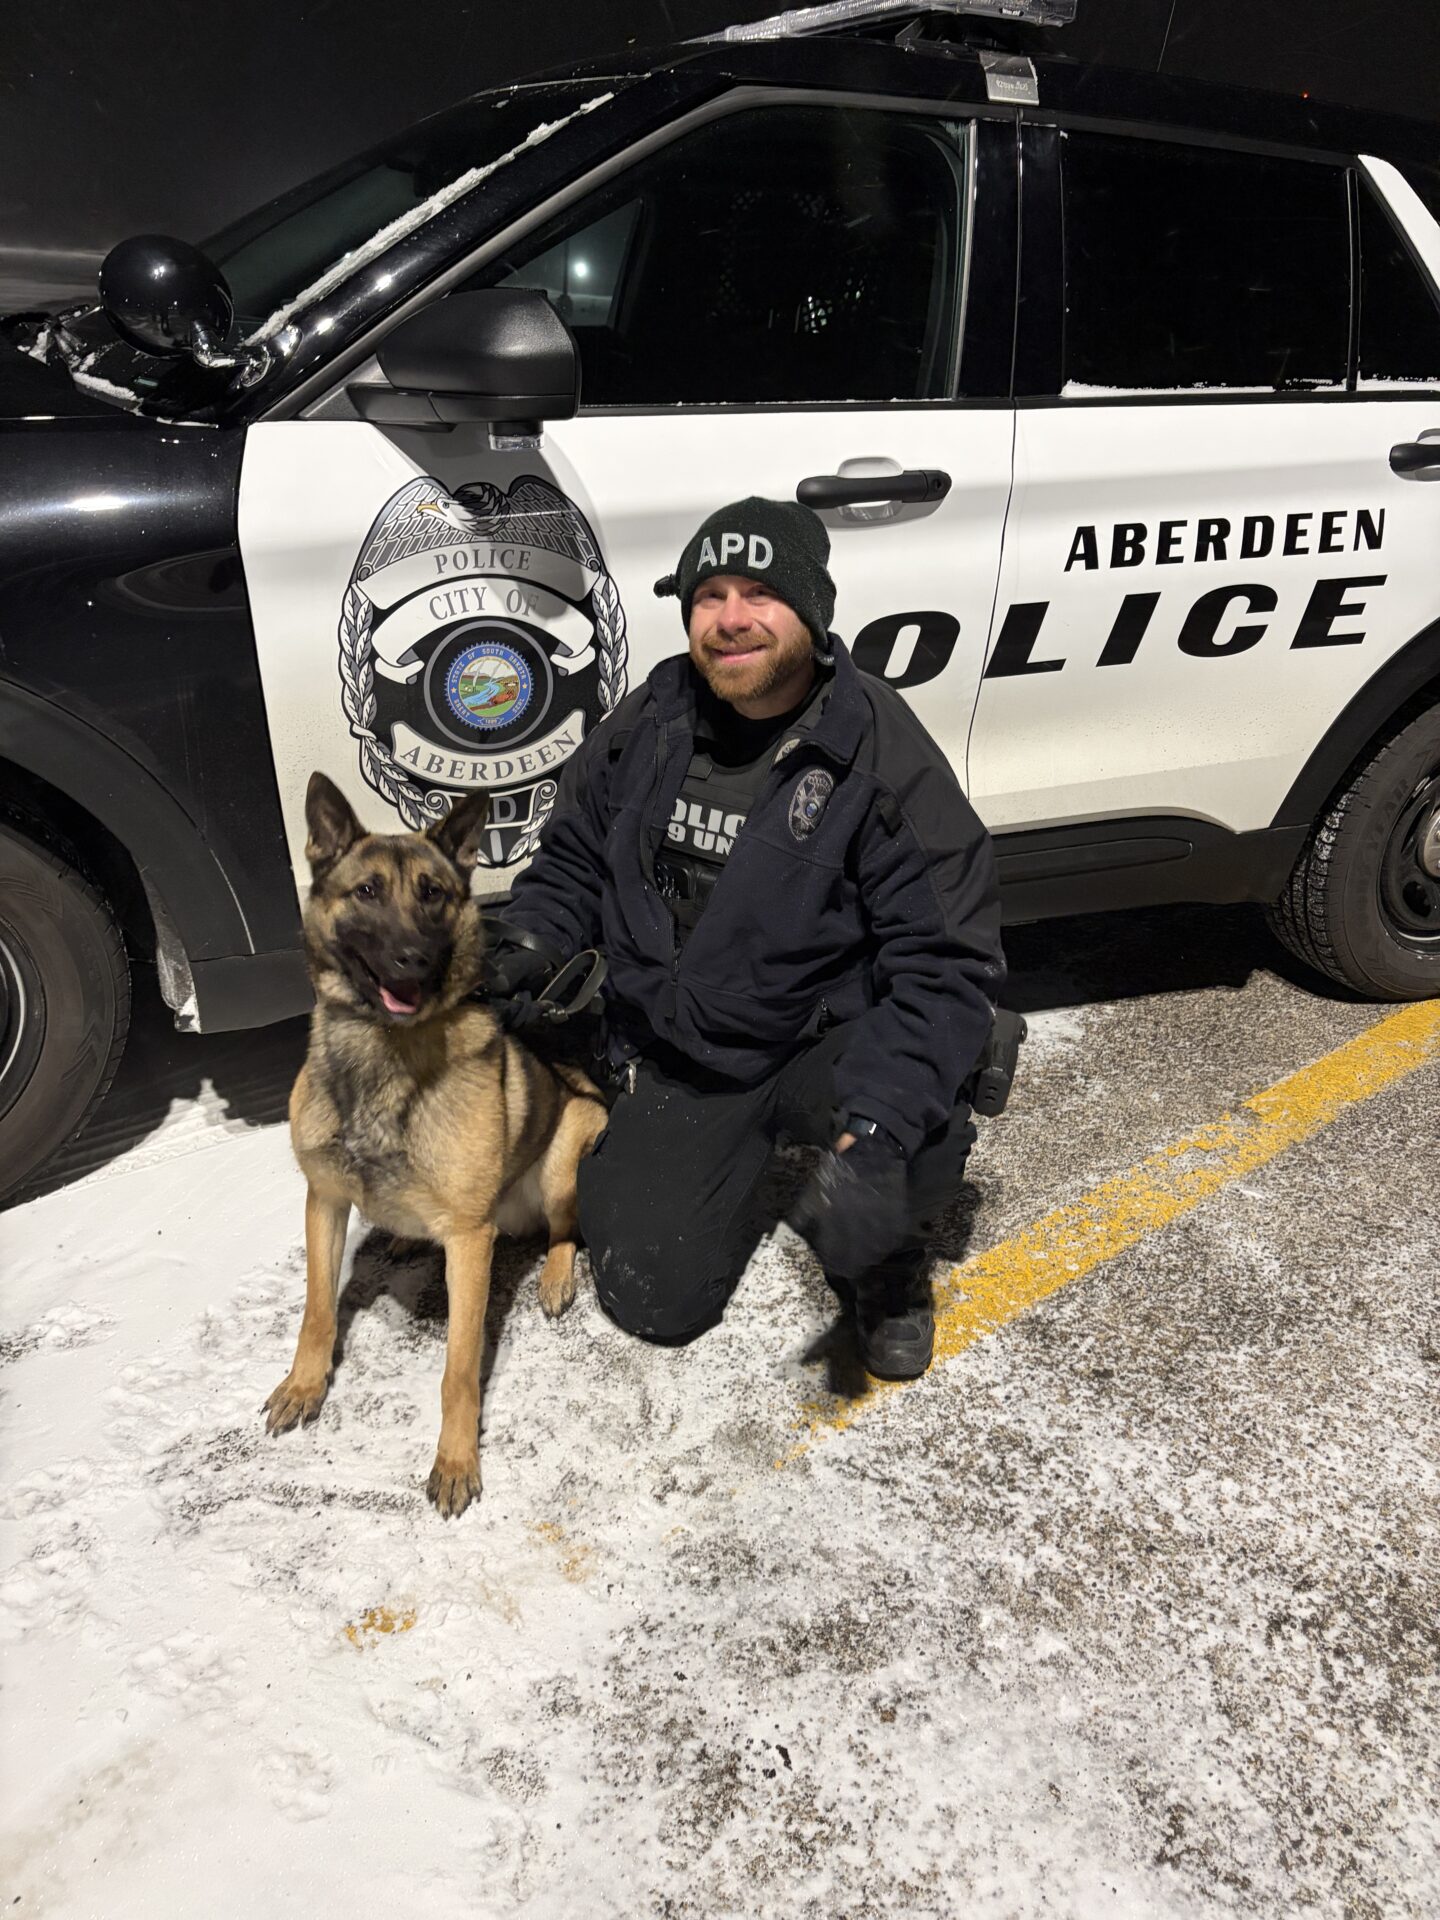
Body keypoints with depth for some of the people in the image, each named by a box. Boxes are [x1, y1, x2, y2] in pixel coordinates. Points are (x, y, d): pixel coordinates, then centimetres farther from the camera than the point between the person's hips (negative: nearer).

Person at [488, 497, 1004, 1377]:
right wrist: (527, 951, -8)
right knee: (656, 1297, -6)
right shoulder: (649, 724, -2)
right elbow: (572, 857, 14)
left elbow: (947, 964, -22)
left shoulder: (882, 755, -17)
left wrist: (875, 1132, -36)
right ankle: (746, 1158, 27)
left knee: (924, 1144, -34)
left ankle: (885, 1253, 5)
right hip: (673, 1060, 4)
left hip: (821, 1049, -3)